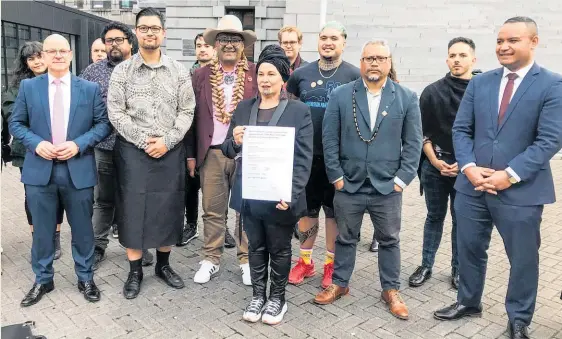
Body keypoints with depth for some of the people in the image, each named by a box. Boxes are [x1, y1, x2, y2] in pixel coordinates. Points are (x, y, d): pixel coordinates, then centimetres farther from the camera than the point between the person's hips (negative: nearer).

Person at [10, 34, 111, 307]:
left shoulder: (90, 89, 2)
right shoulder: (28, 87, 4)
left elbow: (103, 123, 0)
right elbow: (16, 123, 7)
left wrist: (79, 144, -14)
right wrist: (36, 143, -12)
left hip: (78, 169, -1)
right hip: (40, 169, 1)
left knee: (82, 228, 10)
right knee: (42, 229, 11)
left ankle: (85, 278, 27)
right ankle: (42, 280, 29)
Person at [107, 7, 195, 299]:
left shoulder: (179, 72, 5)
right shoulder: (122, 71, 2)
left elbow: (186, 111, 0)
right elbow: (116, 113, -3)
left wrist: (166, 141, -12)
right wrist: (143, 141, -12)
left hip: (170, 152, 1)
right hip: (132, 151, -1)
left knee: (168, 208, 8)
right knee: (133, 210, 3)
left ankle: (163, 265, 26)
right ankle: (135, 271, 18)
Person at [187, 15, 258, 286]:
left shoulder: (257, 74, 1)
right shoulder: (201, 75, 6)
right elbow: (192, 116, 8)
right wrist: (191, 154, 5)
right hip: (211, 153, 2)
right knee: (212, 211, 8)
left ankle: (247, 260, 20)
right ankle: (211, 259, 22)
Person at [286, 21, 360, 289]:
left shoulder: (354, 76, -3)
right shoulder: (301, 74, 4)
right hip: (306, 154, 2)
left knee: (334, 211, 10)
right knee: (307, 209, 11)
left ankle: (331, 264, 25)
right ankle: (305, 262, 27)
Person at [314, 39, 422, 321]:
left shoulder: (407, 98, 1)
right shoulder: (340, 95, 0)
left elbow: (413, 143, 1)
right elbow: (329, 138, -1)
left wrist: (402, 179, -5)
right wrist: (336, 176, -5)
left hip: (387, 187, 0)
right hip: (348, 185, 0)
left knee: (389, 241, 13)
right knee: (345, 238, 15)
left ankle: (391, 290, 31)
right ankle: (339, 284, 33)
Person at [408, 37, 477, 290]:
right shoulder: (432, 92, 2)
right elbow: (423, 132, 3)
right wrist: (434, 160, -6)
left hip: (467, 167, -1)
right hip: (434, 165, 1)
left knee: (461, 220, 9)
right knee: (434, 216, 12)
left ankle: (458, 268, 24)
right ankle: (426, 266, 23)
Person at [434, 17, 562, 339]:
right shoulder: (479, 82, 7)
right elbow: (461, 129, 5)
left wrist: (509, 175, -19)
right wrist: (469, 167, -11)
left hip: (521, 190, -3)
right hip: (472, 186, 4)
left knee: (523, 258, 11)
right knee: (470, 249, 17)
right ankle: (469, 302, 39)